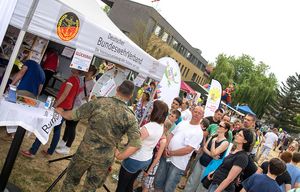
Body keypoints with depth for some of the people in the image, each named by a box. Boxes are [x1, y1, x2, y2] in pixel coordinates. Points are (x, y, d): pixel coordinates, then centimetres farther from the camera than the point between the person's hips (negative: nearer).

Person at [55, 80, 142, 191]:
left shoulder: (99, 102, -11)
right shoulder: (130, 117, -11)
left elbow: (74, 115, 0)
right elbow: (136, 144, -14)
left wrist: (62, 112, 21)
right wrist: (119, 157, -1)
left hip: (85, 151, 0)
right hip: (104, 159, 1)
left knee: (70, 180, 22)